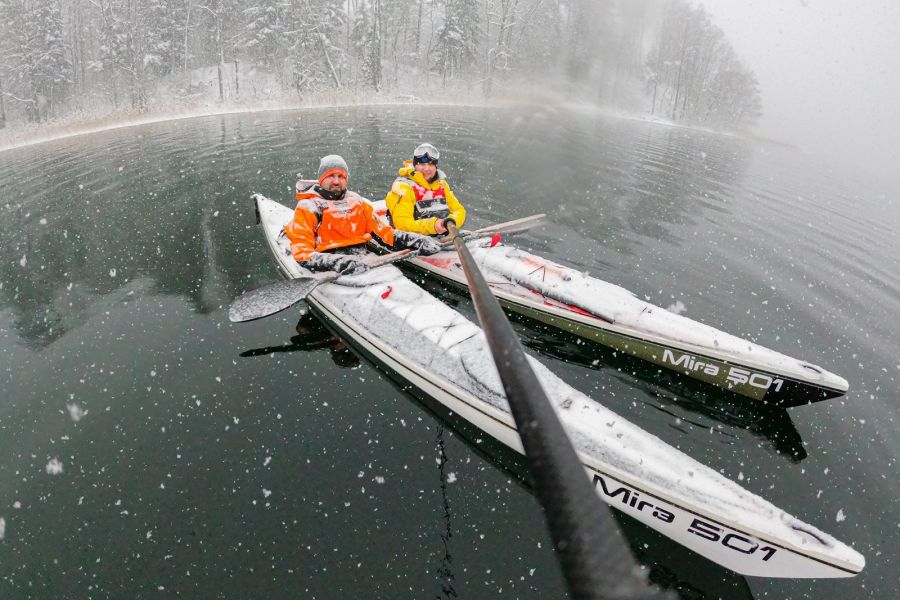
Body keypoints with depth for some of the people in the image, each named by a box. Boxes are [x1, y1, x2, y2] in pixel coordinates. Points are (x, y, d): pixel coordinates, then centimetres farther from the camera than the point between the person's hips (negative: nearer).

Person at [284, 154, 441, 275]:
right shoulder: (307, 207, 6)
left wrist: (417, 240, 4)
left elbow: (383, 231, 21)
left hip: (368, 258, 5)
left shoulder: (356, 201, 23)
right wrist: (338, 262, -24)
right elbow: (302, 253, -5)